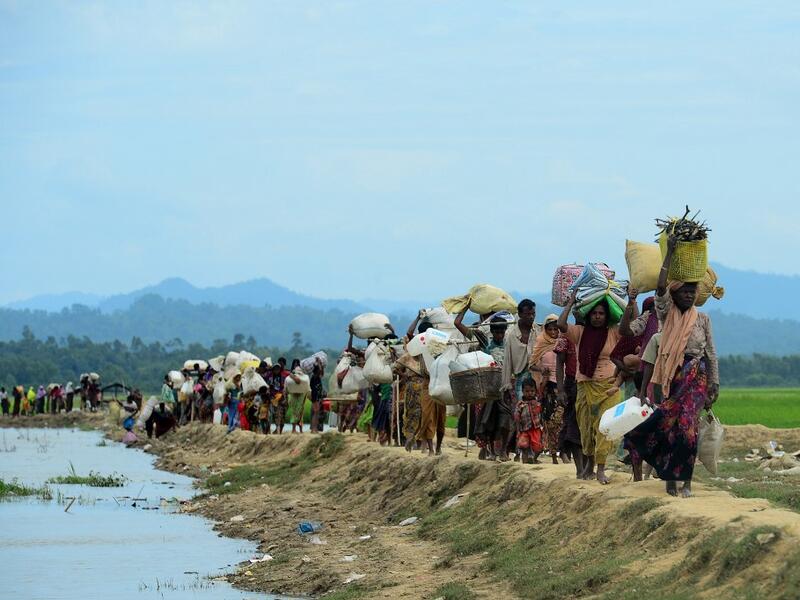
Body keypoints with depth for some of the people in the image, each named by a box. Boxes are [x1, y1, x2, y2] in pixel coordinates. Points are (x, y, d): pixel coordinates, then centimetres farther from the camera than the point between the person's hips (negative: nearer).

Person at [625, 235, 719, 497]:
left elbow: (711, 353, 9)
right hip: (673, 377, 0)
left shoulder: (702, 319, 8)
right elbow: (660, 288, -12)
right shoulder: (667, 315, 5)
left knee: (686, 423, -13)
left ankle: (685, 480, -10)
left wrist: (714, 385, 3)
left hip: (696, 378, 0)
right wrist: (669, 253, -15)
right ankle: (671, 478, 5)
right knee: (670, 423, -5)